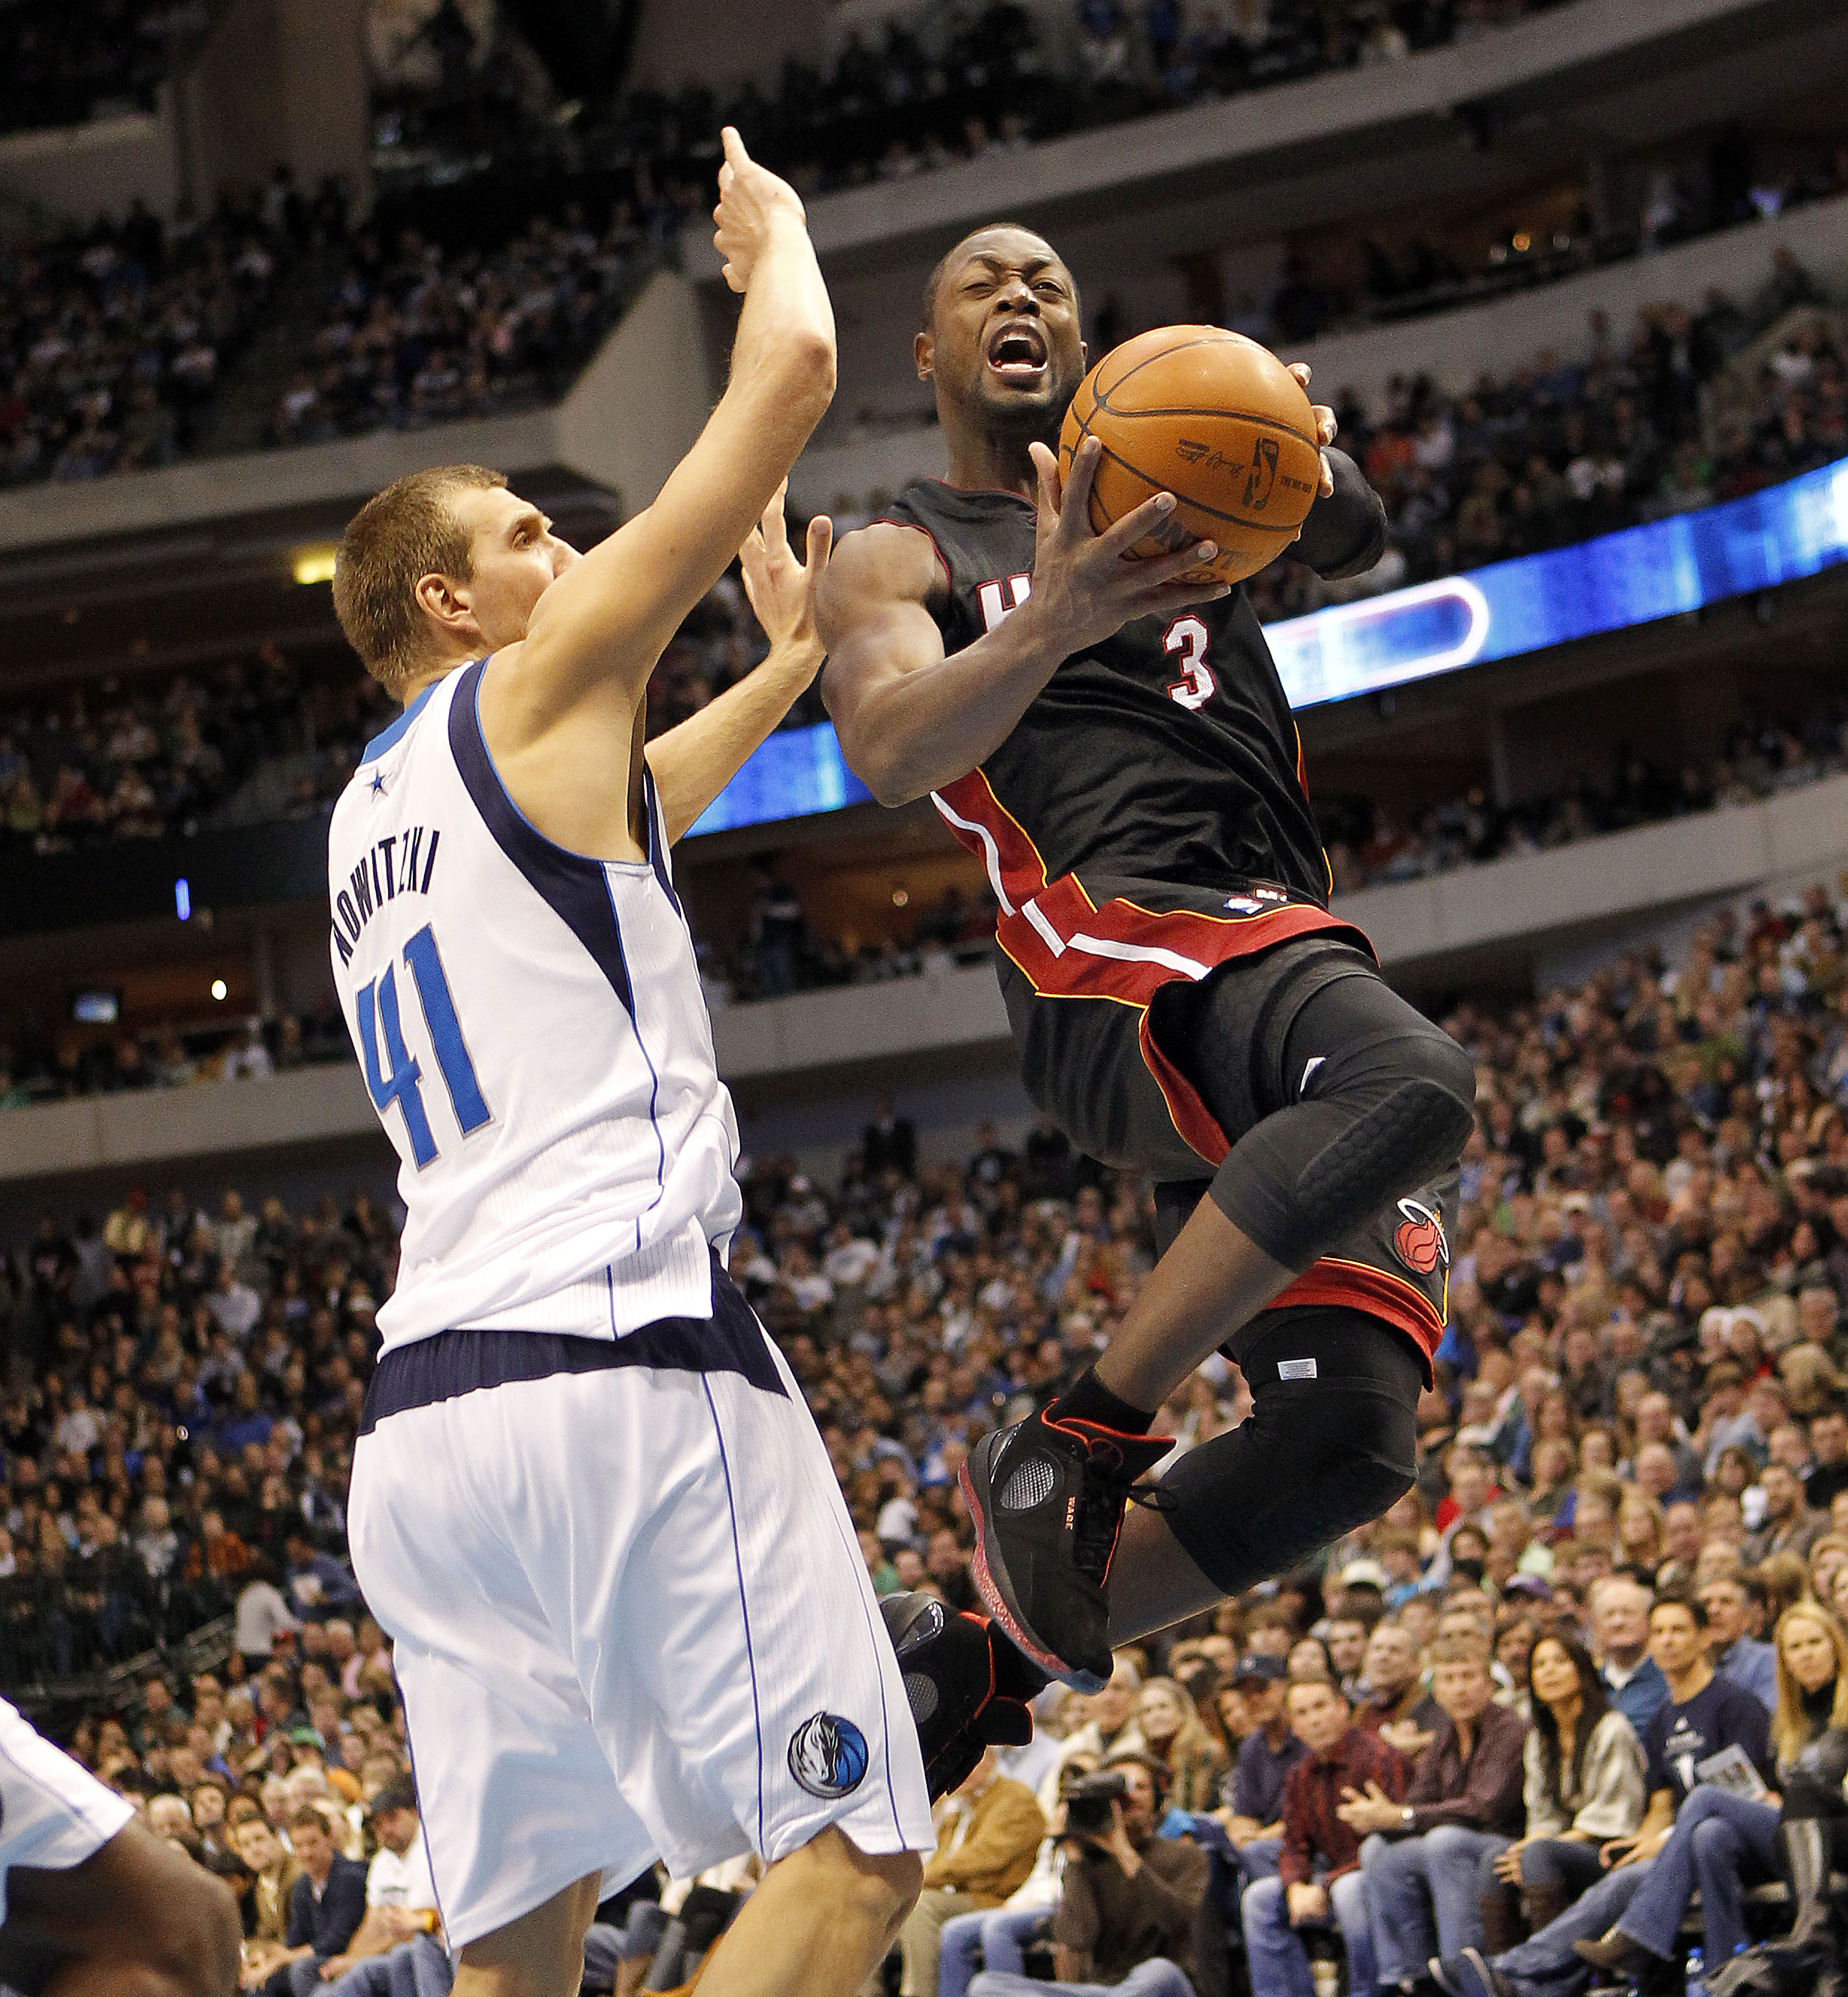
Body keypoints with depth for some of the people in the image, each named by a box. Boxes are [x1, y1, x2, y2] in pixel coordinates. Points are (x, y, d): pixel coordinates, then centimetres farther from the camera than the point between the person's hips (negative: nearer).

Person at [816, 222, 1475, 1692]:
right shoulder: (904, 560, 12)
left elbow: (1353, 543, 10)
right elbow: (889, 755, -9)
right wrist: (1051, 628, -28)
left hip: (1286, 947, 6)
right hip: (1114, 957, -6)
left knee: (1352, 1431, -9)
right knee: (1414, 1082, -37)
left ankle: (1005, 1642, 4)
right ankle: (1071, 1450, -29)